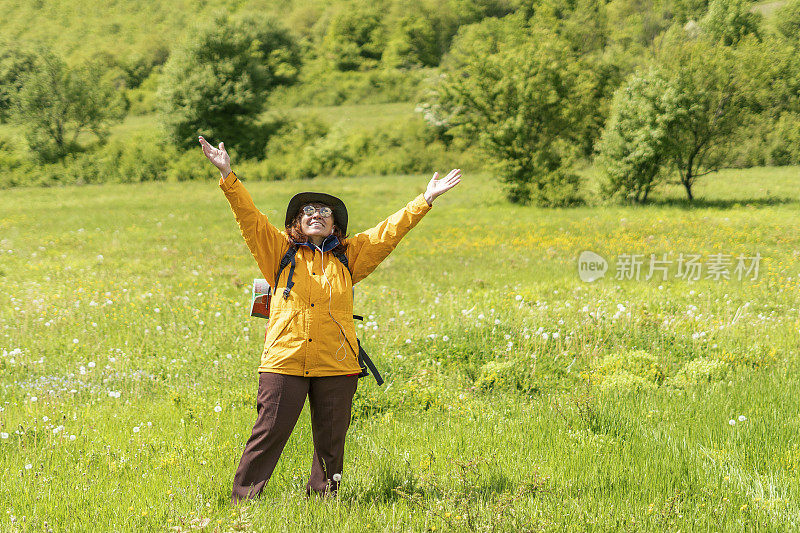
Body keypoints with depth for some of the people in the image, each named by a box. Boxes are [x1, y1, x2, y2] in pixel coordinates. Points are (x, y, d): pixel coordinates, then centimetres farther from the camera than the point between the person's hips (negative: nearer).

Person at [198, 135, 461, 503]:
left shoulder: (348, 257, 12)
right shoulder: (280, 253, 8)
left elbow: (389, 232, 12)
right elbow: (250, 218, 0)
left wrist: (425, 200, 9)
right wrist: (228, 177, -11)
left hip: (335, 366, 2)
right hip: (284, 363, -2)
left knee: (330, 440, 9)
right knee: (269, 433, -3)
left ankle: (321, 500, 23)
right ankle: (242, 499, 6)